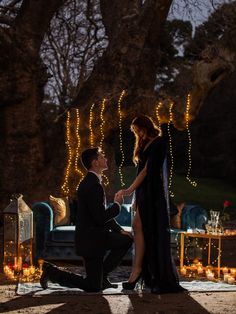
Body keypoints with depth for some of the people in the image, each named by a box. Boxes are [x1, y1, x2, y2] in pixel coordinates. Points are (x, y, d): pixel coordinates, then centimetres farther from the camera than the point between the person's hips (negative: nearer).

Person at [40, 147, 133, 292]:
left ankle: (102, 275, 15)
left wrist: (119, 230, 11)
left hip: (97, 235, 10)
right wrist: (117, 204, -9)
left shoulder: (91, 182, 10)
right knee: (93, 287, -3)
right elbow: (100, 218, -25)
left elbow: (103, 213, 18)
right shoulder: (94, 185, -23)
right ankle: (52, 272, 6)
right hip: (90, 239, -10)